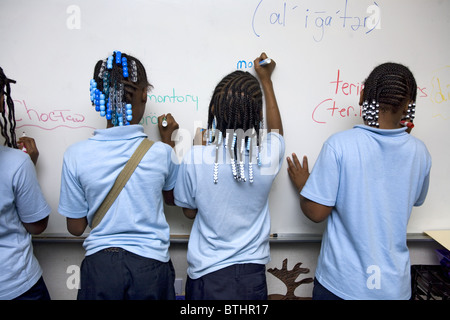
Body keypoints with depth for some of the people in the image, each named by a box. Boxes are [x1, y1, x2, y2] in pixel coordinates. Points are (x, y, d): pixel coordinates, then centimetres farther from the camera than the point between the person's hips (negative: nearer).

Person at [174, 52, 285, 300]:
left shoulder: (194, 159, -20)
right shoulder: (270, 155, -15)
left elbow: (190, 211, -2)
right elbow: (276, 129, 10)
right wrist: (266, 80, 21)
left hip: (207, 274, -2)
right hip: (252, 274, 2)